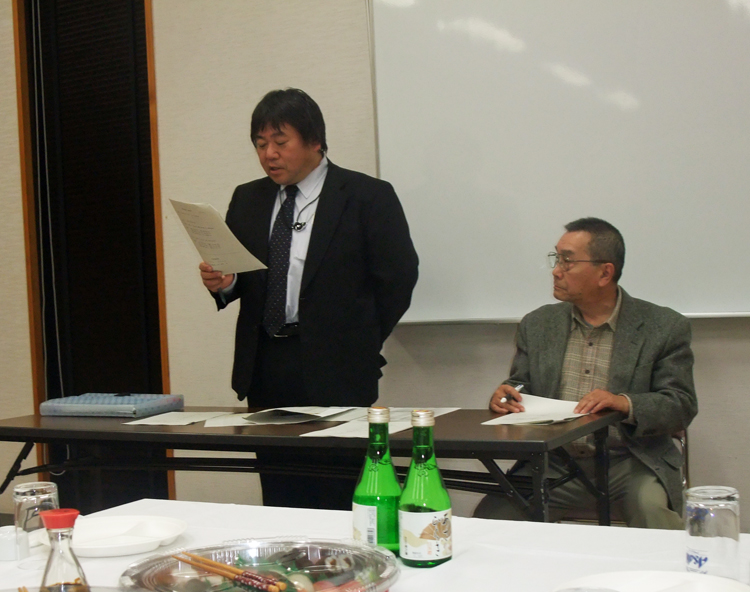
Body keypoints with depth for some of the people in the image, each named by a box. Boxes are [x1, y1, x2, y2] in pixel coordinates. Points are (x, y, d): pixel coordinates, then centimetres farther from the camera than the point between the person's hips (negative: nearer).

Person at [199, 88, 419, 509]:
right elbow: (242, 278, 17)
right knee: (279, 503, 7)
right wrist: (222, 282, -6)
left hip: (335, 372, -4)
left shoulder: (368, 197, -2)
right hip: (265, 371, 5)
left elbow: (398, 278, -2)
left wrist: (361, 345, 0)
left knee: (337, 504, -5)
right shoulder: (247, 200, 13)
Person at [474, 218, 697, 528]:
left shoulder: (665, 327, 1)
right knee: (490, 515, -21)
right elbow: (519, 386, 18)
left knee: (653, 510, -34)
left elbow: (682, 406, -3)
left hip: (630, 464, -3)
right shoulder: (537, 325, 12)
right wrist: (503, 395, -7)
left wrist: (625, 403, -22)